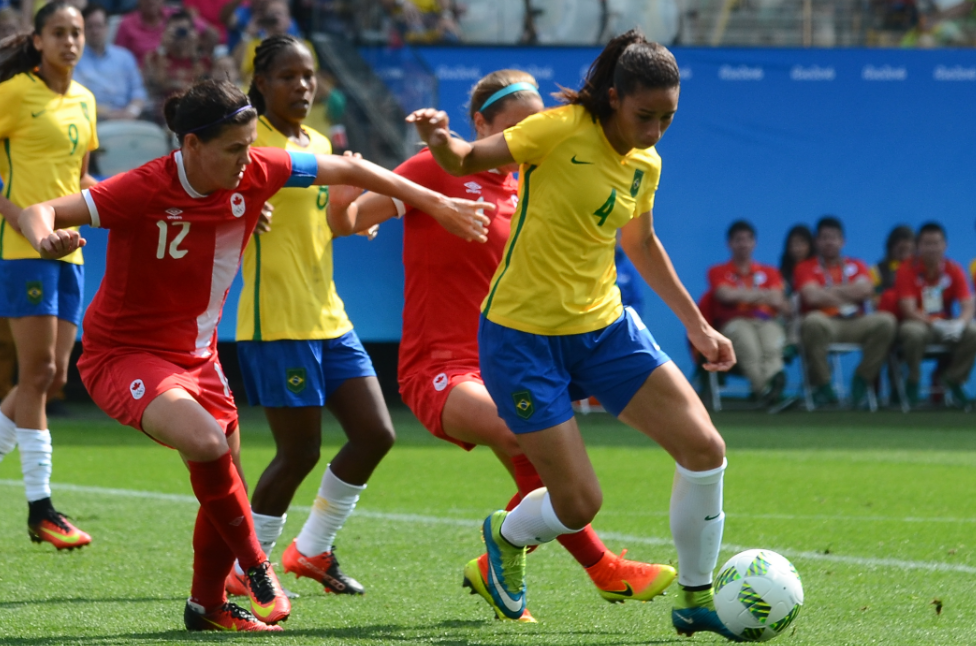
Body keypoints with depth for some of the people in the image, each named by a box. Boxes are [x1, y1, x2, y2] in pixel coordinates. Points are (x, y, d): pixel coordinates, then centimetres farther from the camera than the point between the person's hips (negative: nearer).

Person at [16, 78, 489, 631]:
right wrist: (47, 240, -51)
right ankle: (257, 567, -7)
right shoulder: (145, 191, -26)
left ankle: (208, 605, 37)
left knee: (226, 482, 12)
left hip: (197, 354, 7)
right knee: (207, 441, -30)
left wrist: (435, 201, 7)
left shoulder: (254, 173, -11)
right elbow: (39, 212, -27)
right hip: (124, 352, -7)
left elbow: (347, 170, 3)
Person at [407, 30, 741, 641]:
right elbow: (467, 160, -11)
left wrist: (697, 324, 25)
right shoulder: (563, 131, -15)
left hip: (605, 327, 6)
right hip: (524, 337, -6)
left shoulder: (645, 166, 5)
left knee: (705, 448, -7)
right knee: (579, 505, -8)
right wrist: (441, 140, -35)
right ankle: (507, 535, 29)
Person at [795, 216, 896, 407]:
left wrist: (830, 291, -2)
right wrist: (849, 294, 1)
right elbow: (812, 297, -8)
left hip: (854, 323, 3)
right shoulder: (806, 268, 12)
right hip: (825, 322, -3)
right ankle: (821, 385, -24)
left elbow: (865, 290, -1)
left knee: (885, 321, -26)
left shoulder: (857, 266, 21)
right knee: (813, 321, -40)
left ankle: (862, 382, -13)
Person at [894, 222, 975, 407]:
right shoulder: (907, 270, -7)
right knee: (914, 332, -39)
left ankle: (954, 380, -7)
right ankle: (912, 382, -14)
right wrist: (935, 324, -33)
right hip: (918, 323, -3)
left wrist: (960, 323, -32)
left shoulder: (954, 270, 0)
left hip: (946, 325, 3)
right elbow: (909, 310, -16)